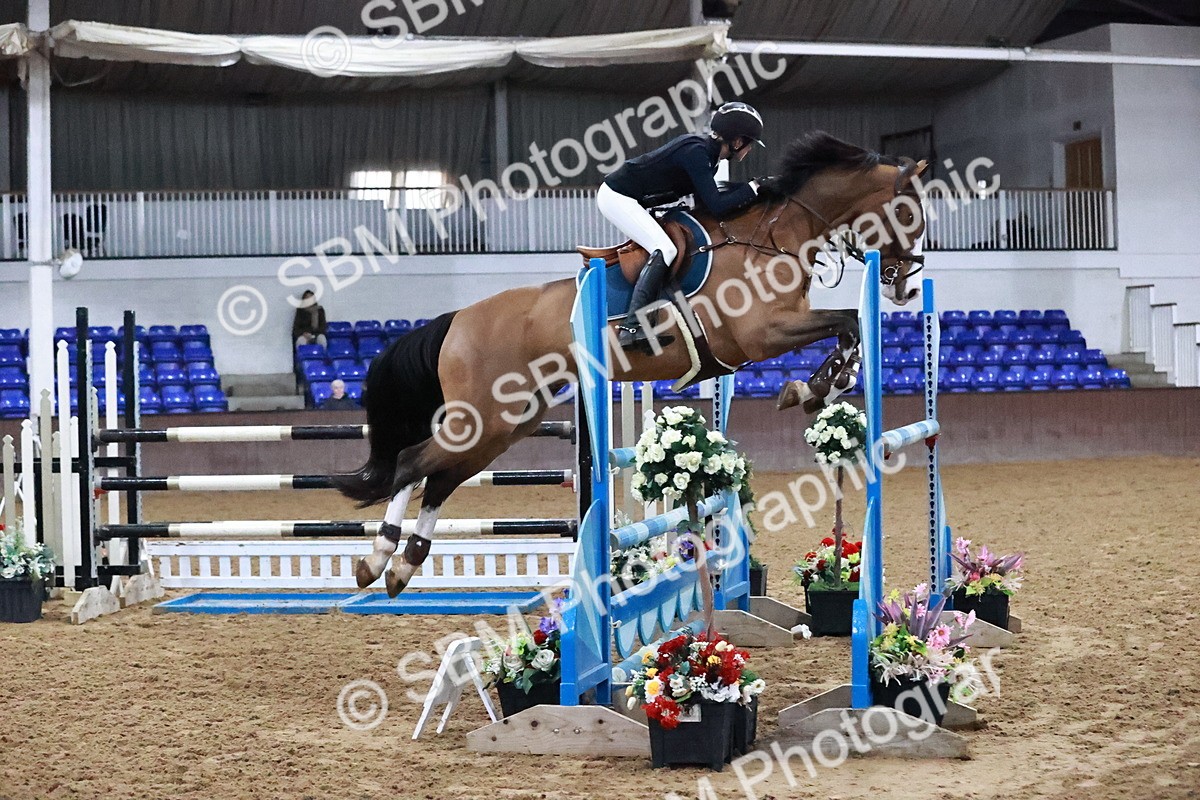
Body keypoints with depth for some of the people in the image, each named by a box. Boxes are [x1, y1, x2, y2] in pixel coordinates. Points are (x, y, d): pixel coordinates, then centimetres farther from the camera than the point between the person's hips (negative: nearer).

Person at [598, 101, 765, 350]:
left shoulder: (705, 150, 5)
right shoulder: (696, 153, -23)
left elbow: (704, 201, 11)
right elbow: (716, 207, -25)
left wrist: (741, 189, 0)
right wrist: (752, 188, -16)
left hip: (630, 199, 11)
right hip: (616, 197, -11)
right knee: (664, 249, -20)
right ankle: (632, 327, -27)